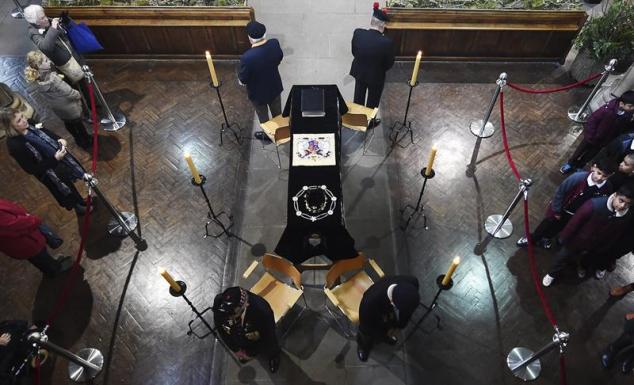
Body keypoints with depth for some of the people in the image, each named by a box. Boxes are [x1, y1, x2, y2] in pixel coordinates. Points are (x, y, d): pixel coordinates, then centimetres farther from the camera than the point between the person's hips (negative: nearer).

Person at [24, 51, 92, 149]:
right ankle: (87, 141, 37)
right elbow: (69, 92, -29)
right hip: (69, 107, -7)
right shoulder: (53, 79, -35)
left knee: (68, 124, 27)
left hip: (57, 108, 7)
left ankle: (79, 140, 48)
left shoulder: (37, 80, -12)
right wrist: (78, 95, -11)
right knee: (78, 124, 17)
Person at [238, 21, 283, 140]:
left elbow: (243, 79, -22)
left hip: (258, 92, -4)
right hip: (275, 86, 5)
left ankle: (267, 134, 50)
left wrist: (241, 79, 2)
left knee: (263, 115, 25)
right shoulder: (275, 43, -22)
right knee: (277, 111, 30)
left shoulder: (247, 57, -38)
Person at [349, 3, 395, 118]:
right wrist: (380, 68, 7)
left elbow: (354, 52, -4)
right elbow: (389, 63, -14)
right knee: (372, 102, 21)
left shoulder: (358, 33, -21)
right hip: (376, 76, -3)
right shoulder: (387, 42, -30)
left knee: (358, 99, 26)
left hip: (359, 72, 4)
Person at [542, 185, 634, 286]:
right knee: (563, 257, 19)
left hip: (594, 246, 4)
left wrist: (602, 249, 8)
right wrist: (563, 238, -15)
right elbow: (575, 221, -25)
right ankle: (552, 274, 44)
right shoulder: (595, 204, -36)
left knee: (588, 259, 34)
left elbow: (614, 236, -5)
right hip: (577, 239, -3)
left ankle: (582, 267, 67)